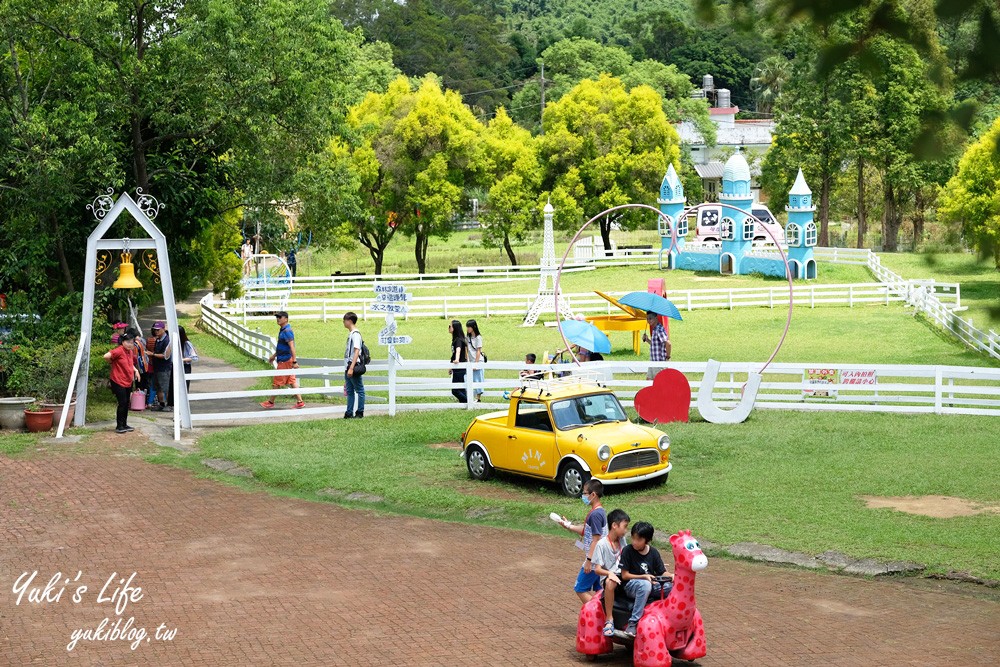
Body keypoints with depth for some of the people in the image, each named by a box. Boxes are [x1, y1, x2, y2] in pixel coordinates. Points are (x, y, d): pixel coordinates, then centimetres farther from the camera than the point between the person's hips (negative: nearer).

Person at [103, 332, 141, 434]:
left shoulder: (131, 352, 10)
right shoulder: (119, 350, -17)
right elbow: (106, 356, -28)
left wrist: (135, 370, 10)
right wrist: (113, 362, -8)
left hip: (128, 382, 8)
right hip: (118, 382, -8)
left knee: (126, 403, 13)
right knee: (122, 402, -8)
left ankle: (124, 425, 23)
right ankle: (119, 426, 0)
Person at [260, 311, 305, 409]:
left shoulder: (287, 331, -18)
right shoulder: (282, 330, 13)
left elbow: (292, 347, -24)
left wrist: (294, 361, -27)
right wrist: (274, 356, 32)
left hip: (285, 361, -10)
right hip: (284, 360, 10)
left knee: (277, 382, 2)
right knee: (292, 381, 9)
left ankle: (271, 402, 14)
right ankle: (300, 402, 9)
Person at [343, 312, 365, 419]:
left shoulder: (355, 334, -13)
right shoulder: (350, 334, 15)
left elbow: (357, 351, -21)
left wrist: (351, 368, -26)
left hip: (354, 366, -10)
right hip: (348, 366, 10)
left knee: (359, 390, -1)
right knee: (349, 391, 10)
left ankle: (360, 412, 3)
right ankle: (349, 413, 14)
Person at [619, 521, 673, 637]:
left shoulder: (653, 552, 4)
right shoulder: (627, 551, -7)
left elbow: (662, 572, 5)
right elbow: (624, 575, -8)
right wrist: (644, 577, -20)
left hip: (652, 585, 4)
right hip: (631, 585, -4)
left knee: (672, 587, -23)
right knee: (645, 585, -40)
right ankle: (632, 623, -39)